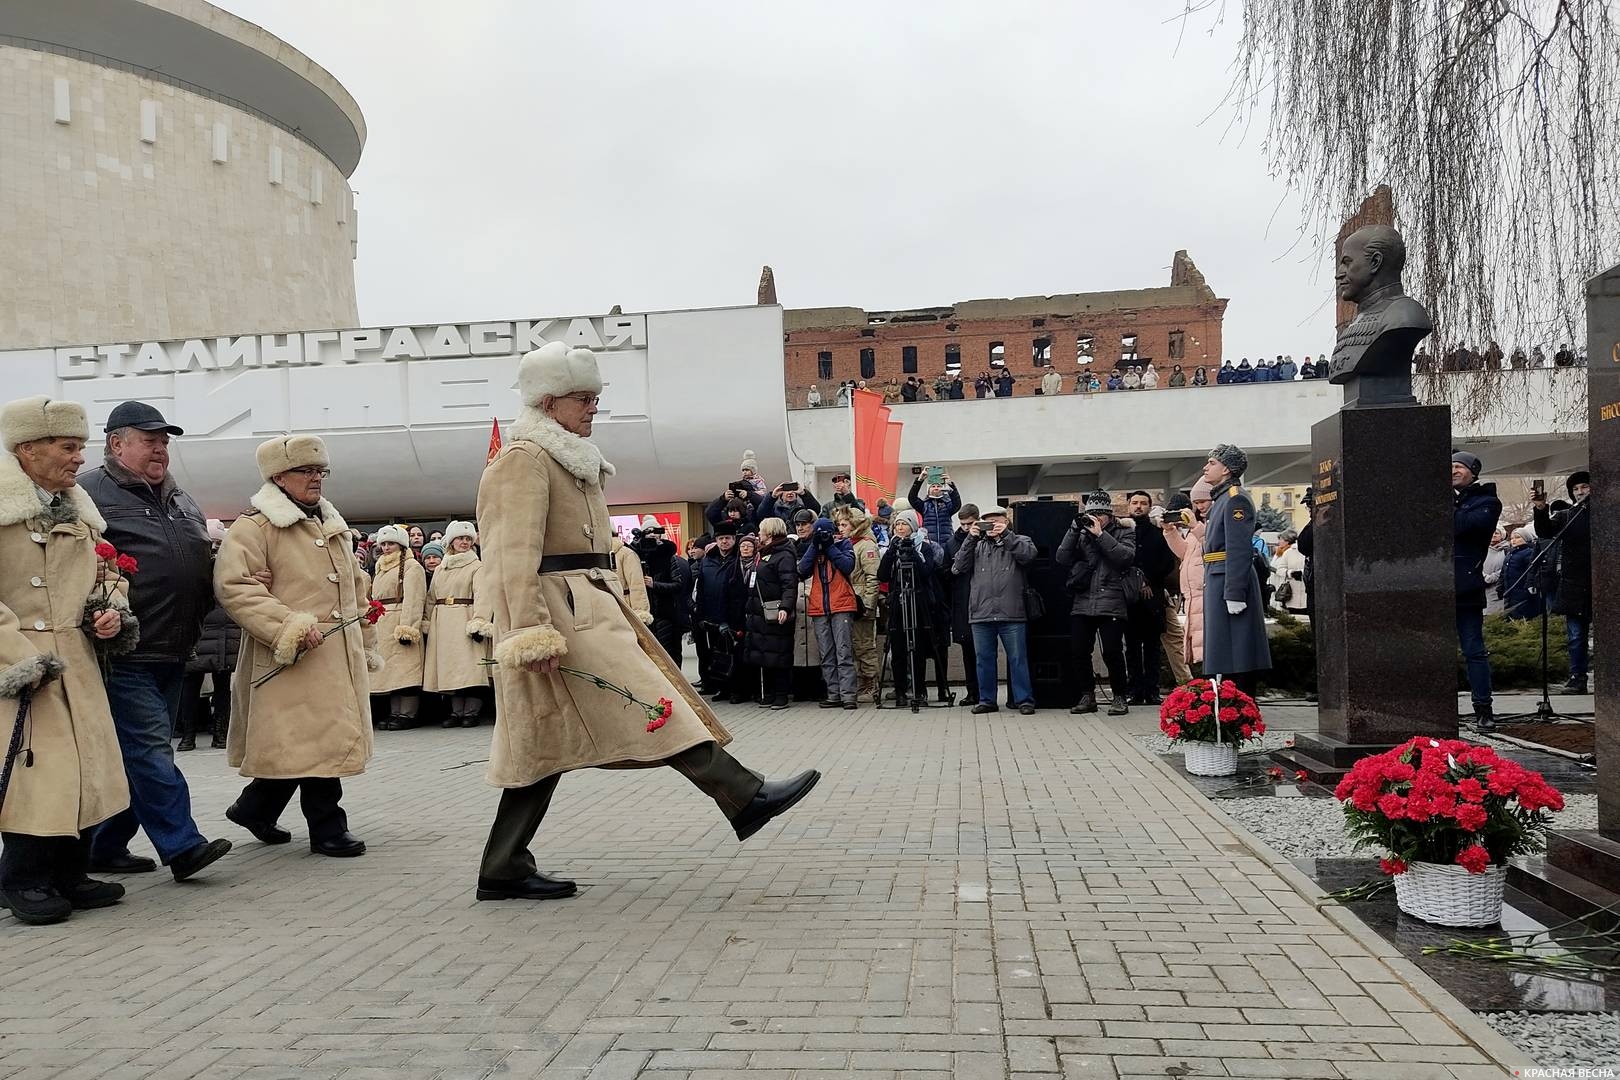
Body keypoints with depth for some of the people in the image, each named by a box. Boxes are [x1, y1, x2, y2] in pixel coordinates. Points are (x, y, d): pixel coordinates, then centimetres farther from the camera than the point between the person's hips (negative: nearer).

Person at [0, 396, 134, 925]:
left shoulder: (78, 508, 14)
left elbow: (105, 574, 24)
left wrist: (112, 611, 4)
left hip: (77, 663, 7)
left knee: (84, 769, 8)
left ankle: (68, 876, 20)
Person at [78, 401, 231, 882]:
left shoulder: (180, 500, 18)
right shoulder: (91, 493, -5)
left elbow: (205, 562, 28)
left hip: (173, 653, 8)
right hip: (126, 655, -8)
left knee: (140, 754, 12)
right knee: (150, 750, -8)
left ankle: (107, 847, 23)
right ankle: (182, 845, -7)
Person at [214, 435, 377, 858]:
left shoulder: (333, 526, 19)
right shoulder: (253, 528, -6)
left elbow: (355, 587, 25)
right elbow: (235, 587, -17)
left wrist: (367, 644, 23)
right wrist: (289, 628, -24)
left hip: (341, 657, 8)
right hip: (294, 659, -8)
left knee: (330, 737, 12)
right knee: (314, 741, -7)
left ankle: (254, 808, 30)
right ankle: (328, 827, 6)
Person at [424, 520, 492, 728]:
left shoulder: (477, 566, 2)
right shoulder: (440, 569, 19)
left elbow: (481, 595, -10)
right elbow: (431, 598, 20)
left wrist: (479, 622, -22)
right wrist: (426, 623, 10)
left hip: (465, 621, -5)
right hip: (442, 623, 5)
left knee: (470, 667, -10)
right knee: (448, 668, 4)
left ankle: (471, 711, -6)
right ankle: (456, 711, 8)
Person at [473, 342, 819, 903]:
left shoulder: (569, 460, 23)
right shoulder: (525, 459, -9)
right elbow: (515, 554, -18)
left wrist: (613, 610, 23)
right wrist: (534, 633, -25)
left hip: (586, 607, 11)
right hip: (561, 611, -11)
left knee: (548, 743, 9)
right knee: (648, 705, -9)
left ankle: (503, 871, 13)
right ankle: (744, 797, -6)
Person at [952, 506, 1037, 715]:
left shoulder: (1018, 541, 11)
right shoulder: (978, 545, 18)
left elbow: (1029, 554, -11)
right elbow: (959, 566, 5)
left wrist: (1005, 534, -13)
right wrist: (970, 538, -3)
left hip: (1011, 613, -3)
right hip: (981, 613, 3)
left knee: (1017, 658, -1)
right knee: (984, 659, 8)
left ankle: (1024, 699, 5)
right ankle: (986, 700, 17)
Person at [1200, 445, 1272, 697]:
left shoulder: (1235, 499, -12)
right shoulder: (1222, 499, 19)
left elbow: (1240, 550, -19)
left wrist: (1234, 594, -23)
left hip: (1230, 581, -10)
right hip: (1217, 580, 10)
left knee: (1234, 657, -7)